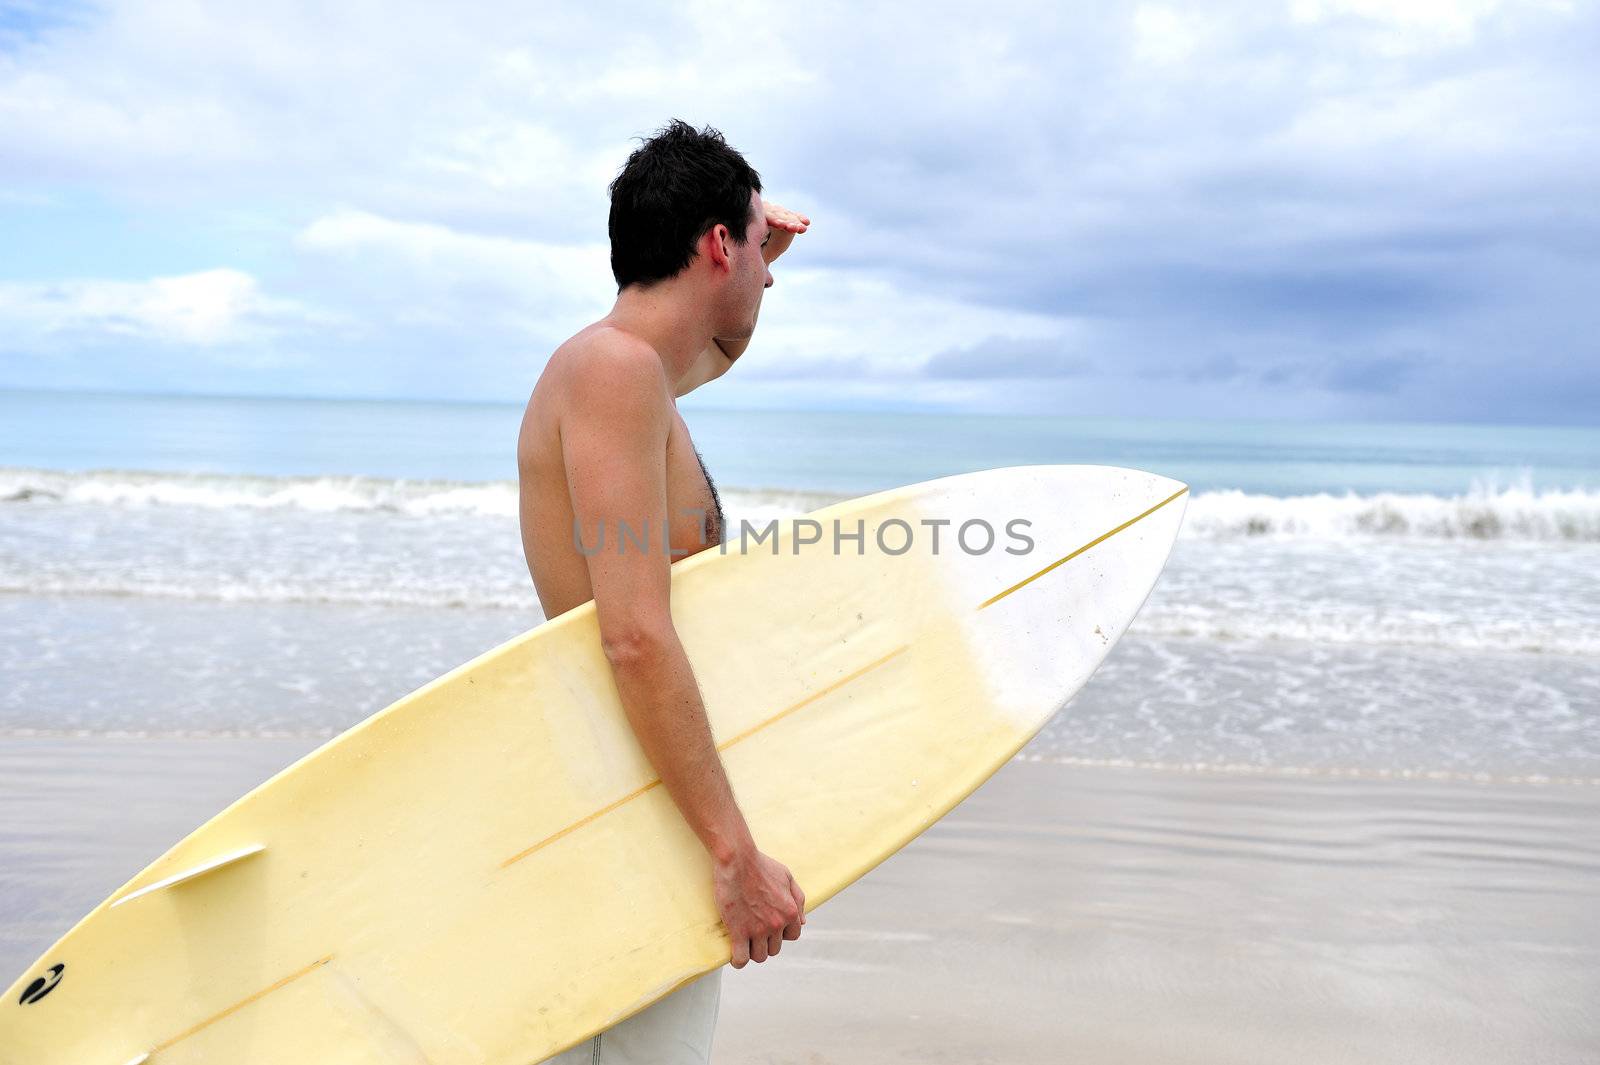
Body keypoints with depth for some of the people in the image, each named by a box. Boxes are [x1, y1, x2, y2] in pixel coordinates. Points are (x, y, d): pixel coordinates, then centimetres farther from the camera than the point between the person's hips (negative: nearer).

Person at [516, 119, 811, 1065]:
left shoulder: (636, 366, 12)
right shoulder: (612, 365, -18)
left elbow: (712, 355, 40)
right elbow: (636, 638, -27)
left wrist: (755, 267, 22)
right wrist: (736, 853, -25)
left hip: (650, 805, 10)